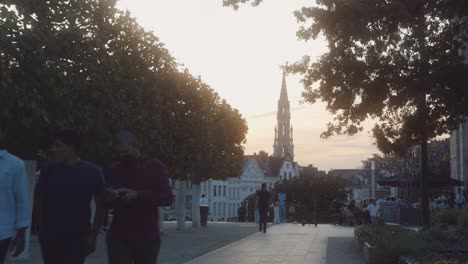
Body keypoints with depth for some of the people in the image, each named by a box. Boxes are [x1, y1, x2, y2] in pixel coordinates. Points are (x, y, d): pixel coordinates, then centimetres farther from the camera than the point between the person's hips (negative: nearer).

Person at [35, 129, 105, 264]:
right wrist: (42, 228, 5)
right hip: (50, 238, 2)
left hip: (77, 238, -2)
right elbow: (39, 200, 9)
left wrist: (93, 234, -5)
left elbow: (100, 205, -2)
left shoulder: (91, 171, -5)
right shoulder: (48, 171, 0)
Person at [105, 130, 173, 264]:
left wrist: (138, 195, -20)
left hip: (147, 237, -1)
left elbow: (167, 198, -7)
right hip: (118, 237, 1)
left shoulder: (155, 167, 0)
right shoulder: (112, 170, 9)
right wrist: (109, 198, -10)